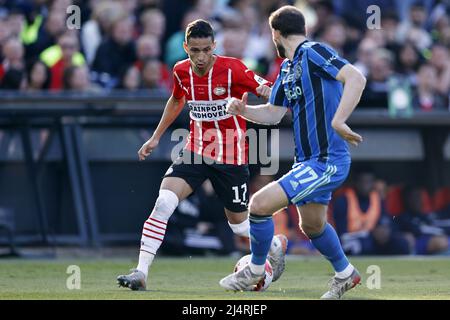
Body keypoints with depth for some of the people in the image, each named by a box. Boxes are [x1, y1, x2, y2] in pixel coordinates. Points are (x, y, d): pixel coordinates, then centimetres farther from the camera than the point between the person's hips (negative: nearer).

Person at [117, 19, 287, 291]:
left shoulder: (232, 69, -17)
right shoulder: (182, 71, -2)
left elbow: (268, 92, -13)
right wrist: (156, 138, 24)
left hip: (231, 156, -3)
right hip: (196, 150, 3)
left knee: (238, 222, 9)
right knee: (164, 202, -18)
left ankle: (276, 245, 43)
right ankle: (141, 273, -18)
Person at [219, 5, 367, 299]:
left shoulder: (314, 52, -15)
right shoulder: (287, 68, 13)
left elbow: (356, 78, -28)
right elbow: (273, 113, 19)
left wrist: (338, 122, -37)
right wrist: (243, 110, 0)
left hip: (326, 162, -10)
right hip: (308, 161, 10)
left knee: (260, 204, -14)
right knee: (312, 225, 26)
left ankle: (256, 270, 7)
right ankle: (346, 274, 48)